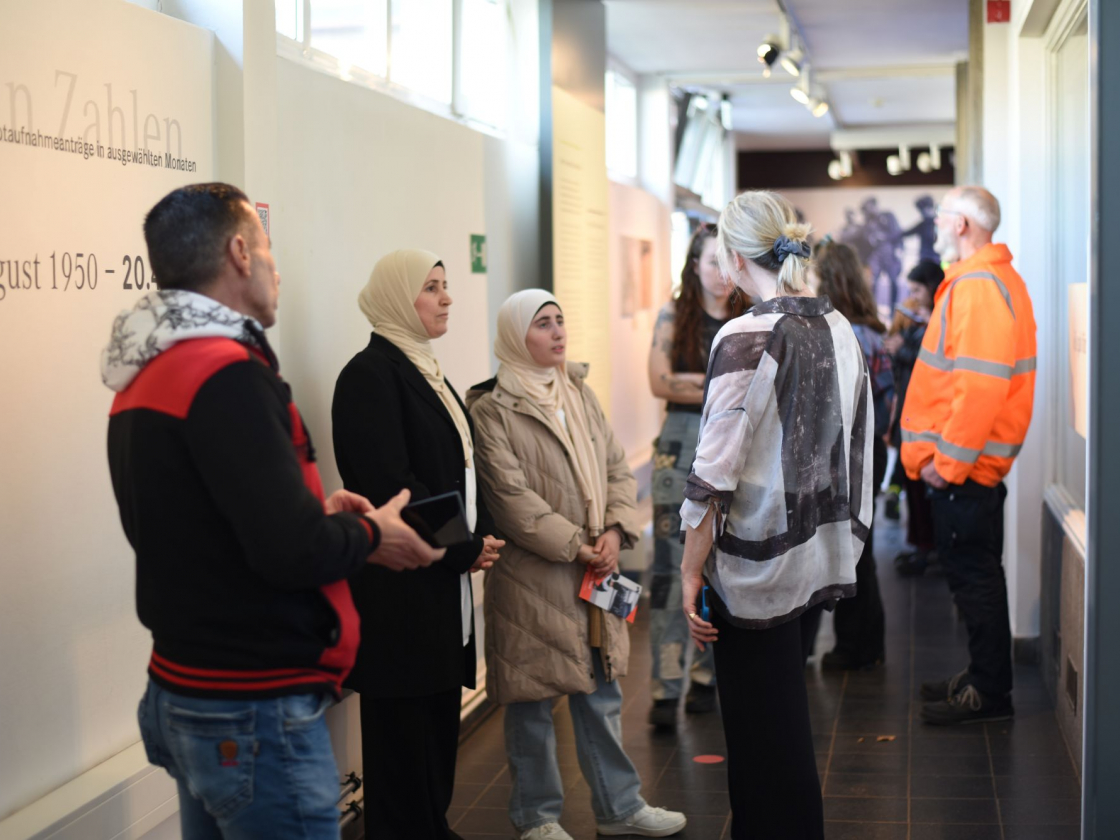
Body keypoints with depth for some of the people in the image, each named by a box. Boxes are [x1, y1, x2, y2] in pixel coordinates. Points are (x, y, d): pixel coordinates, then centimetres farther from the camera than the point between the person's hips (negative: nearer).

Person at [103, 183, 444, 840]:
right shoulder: (227, 373, -21)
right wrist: (369, 534, -6)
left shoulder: (144, 376, 8)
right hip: (254, 713, -9)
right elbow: (293, 552, -25)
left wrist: (318, 513, 13)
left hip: (182, 690, 9)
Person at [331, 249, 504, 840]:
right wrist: (466, 548, -12)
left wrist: (482, 534, 1)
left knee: (440, 719, 13)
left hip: (445, 580, 9)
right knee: (404, 729, -1)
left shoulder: (426, 371, 16)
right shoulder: (371, 374, -12)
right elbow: (389, 485, -19)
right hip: (400, 590, -9)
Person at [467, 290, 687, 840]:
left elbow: (617, 469, 11)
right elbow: (510, 495, -16)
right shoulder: (492, 408, -10)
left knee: (601, 692, 15)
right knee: (533, 701, 5)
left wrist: (615, 531, -5)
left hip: (596, 569, 6)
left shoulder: (579, 393, 12)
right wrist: (572, 546, -16)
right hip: (531, 574, -6)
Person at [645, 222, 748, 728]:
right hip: (680, 448, -2)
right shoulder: (674, 317, 4)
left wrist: (696, 384, -10)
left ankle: (706, 675, 17)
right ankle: (665, 687, -5)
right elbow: (661, 382, -8)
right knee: (671, 564, -7)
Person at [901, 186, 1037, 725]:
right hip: (966, 463, 10)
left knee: (973, 575, -3)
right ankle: (983, 677, 25)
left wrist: (949, 459, -20)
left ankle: (989, 694, 4)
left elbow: (981, 385, -25)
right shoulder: (984, 279, 17)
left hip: (964, 466, -10)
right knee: (972, 573, 16)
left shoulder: (979, 286, -18)